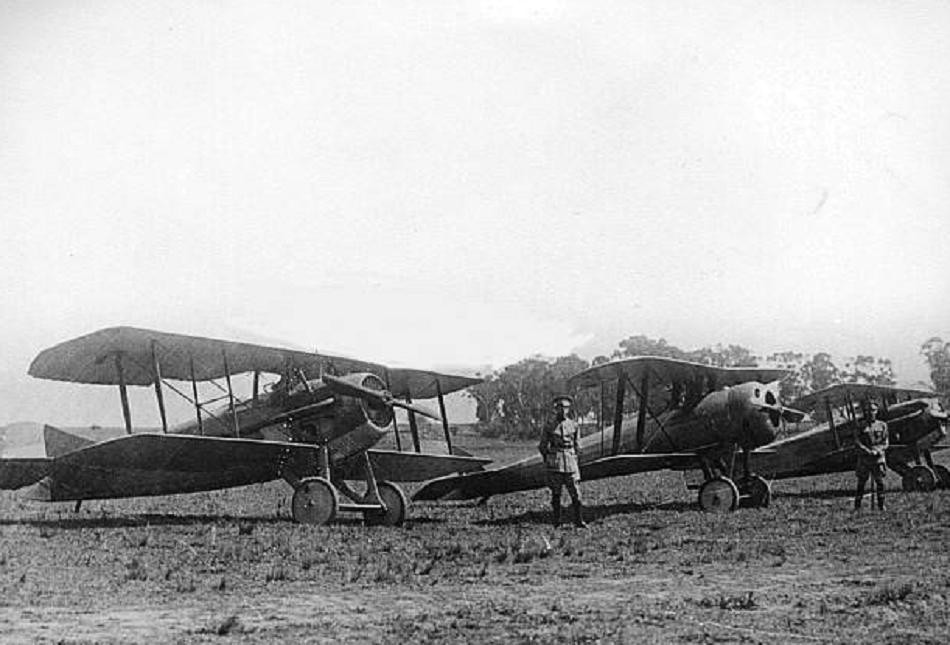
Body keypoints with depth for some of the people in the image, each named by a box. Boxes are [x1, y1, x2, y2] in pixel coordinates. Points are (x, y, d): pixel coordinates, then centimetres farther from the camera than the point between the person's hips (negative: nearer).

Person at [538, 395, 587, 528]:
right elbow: (542, 446, 8)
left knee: (575, 493, -3)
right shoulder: (549, 426, 1)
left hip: (570, 462, 2)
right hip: (554, 464, -2)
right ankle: (556, 521, 8)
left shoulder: (574, 425, 7)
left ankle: (579, 520, 0)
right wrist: (547, 460, 8)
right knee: (556, 493, 2)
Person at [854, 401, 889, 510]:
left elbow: (885, 443, 3)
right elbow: (857, 442, -2)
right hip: (864, 459, 0)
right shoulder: (862, 427, 5)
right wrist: (867, 450, -17)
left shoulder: (882, 425, 6)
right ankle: (857, 505, 8)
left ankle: (881, 504, 12)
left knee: (880, 481, 0)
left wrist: (877, 451, -14)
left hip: (878, 458, 0)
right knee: (861, 482, 3)